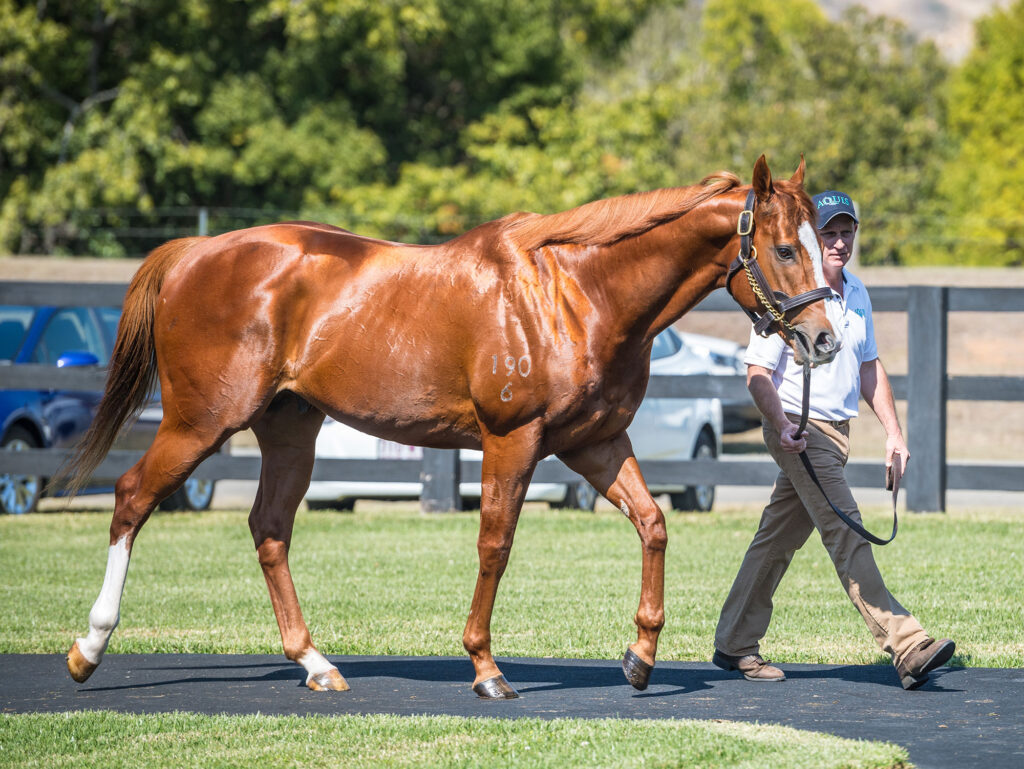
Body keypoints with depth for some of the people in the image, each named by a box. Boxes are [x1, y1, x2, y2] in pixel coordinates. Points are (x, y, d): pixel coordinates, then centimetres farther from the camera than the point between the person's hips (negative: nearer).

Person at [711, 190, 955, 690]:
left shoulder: (857, 295, 12)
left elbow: (869, 367, 21)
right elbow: (758, 372, -14)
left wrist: (892, 431, 14)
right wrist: (782, 425, -27)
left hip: (837, 432, 8)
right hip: (799, 432, -8)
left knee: (779, 538, 13)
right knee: (846, 533, -15)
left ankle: (734, 646, 21)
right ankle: (906, 648, -23)